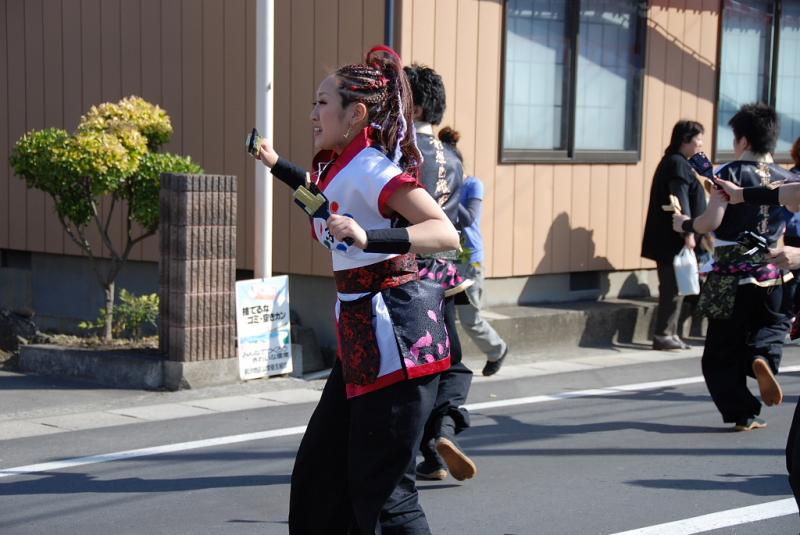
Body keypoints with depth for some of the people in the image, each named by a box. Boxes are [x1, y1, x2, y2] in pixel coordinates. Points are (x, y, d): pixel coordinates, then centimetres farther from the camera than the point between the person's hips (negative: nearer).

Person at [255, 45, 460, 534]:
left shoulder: (372, 167, -16)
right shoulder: (341, 167, 12)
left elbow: (447, 234, -27)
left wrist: (368, 238, -38)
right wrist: (277, 165, 35)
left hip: (395, 337, -10)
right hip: (365, 335, 10)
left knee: (382, 485, -5)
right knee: (322, 467, 15)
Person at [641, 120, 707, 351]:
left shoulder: (675, 162, 18)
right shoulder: (678, 164, -13)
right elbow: (680, 199, -21)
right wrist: (688, 231, -24)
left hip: (668, 239, 10)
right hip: (674, 239, -10)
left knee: (673, 287, 13)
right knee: (674, 287, -6)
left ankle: (668, 334, 17)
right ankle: (663, 335, -3)